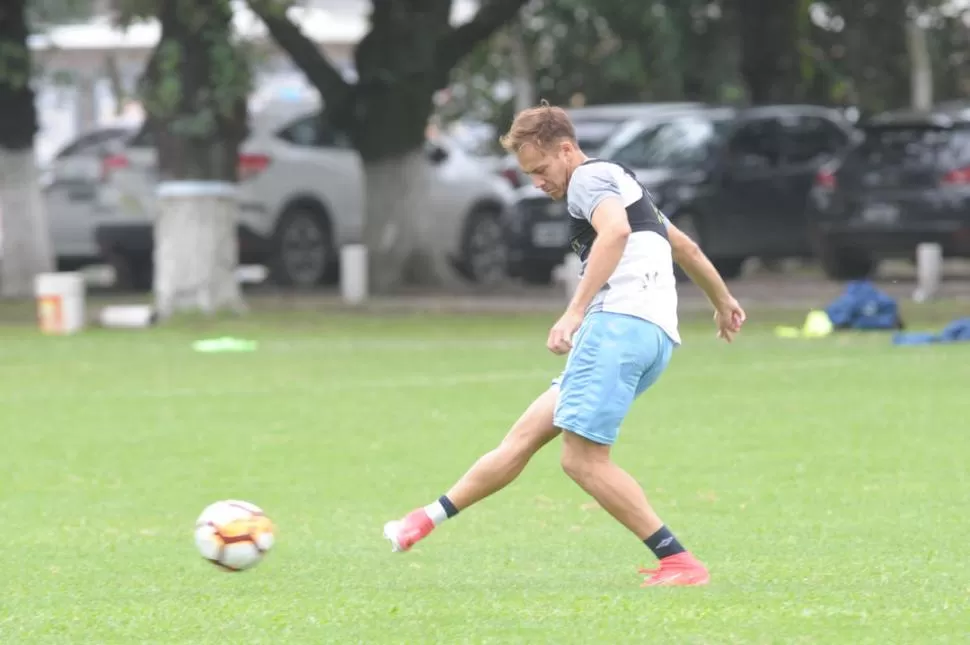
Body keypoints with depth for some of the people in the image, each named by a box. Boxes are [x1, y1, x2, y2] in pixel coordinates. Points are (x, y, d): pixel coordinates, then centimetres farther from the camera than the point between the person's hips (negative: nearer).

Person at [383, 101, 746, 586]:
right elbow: (685, 246, 43)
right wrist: (722, 302, 58)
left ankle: (680, 563, -16)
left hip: (619, 319, -11)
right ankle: (431, 517, 14)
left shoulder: (589, 177, 0)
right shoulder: (624, 186, 31)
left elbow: (615, 230, -22)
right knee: (528, 432, 11)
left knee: (582, 459, -14)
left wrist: (575, 312, -28)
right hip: (656, 338, 11)